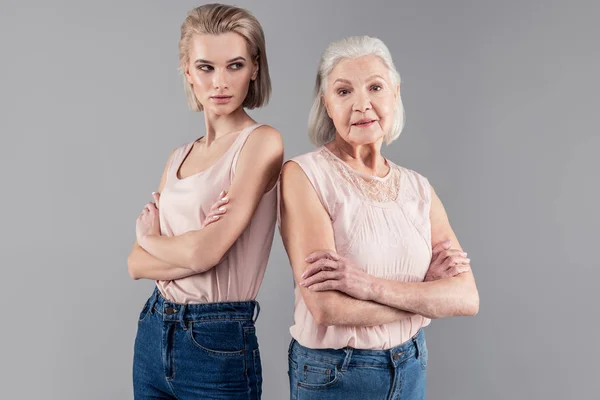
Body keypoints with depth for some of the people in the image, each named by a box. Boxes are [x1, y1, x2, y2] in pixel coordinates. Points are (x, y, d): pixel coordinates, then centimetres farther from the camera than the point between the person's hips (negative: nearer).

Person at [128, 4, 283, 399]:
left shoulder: (262, 142, -13)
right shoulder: (179, 157, 7)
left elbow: (204, 252, -21)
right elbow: (137, 264, 1)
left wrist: (150, 237, -2)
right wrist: (191, 248, -17)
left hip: (218, 347, -6)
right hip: (153, 335, 6)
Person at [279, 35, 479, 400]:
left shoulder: (418, 188, -1)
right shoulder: (303, 175, -15)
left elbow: (468, 298, -10)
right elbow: (326, 308, -23)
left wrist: (371, 285, -24)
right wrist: (427, 289, -13)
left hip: (411, 368, 5)